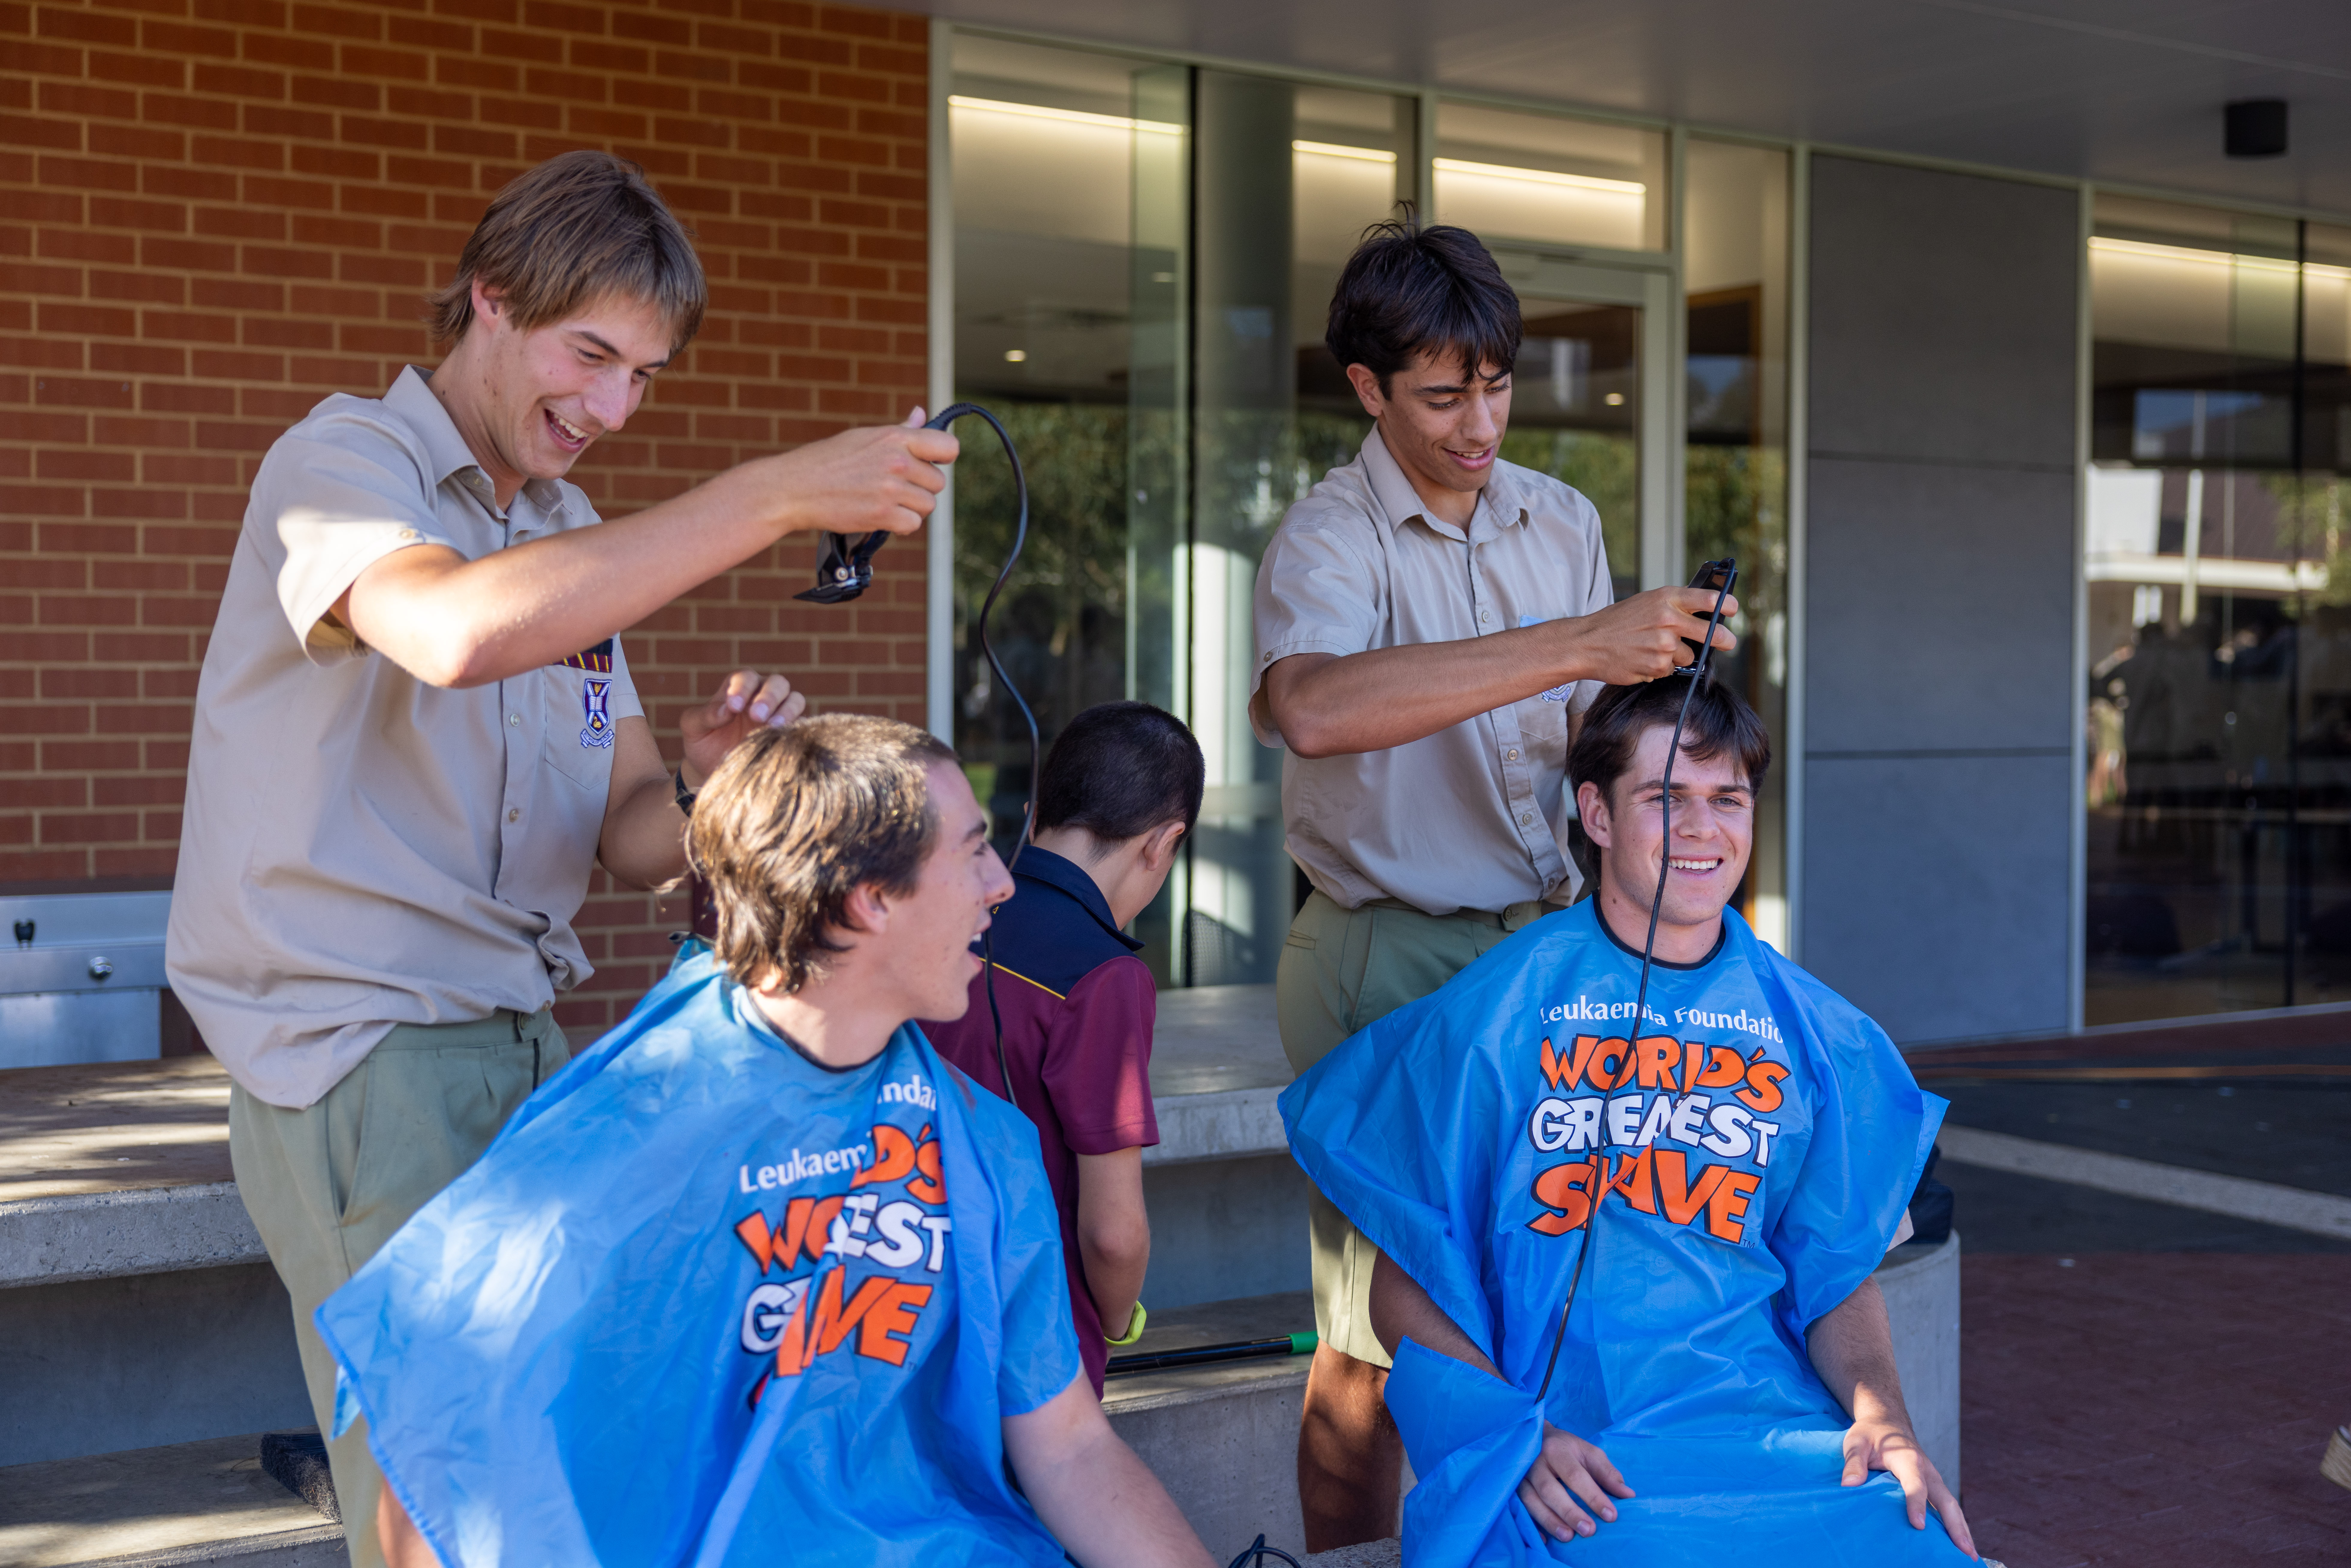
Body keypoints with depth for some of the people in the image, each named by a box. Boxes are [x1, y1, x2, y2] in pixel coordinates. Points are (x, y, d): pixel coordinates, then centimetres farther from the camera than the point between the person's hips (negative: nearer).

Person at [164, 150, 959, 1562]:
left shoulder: (574, 535, 17)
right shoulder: (344, 461, -7)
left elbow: (627, 844, 13)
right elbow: (456, 630, -32)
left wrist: (709, 783, -11)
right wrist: (781, 495, -32)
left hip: (526, 1050, 7)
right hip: (359, 1058, -7)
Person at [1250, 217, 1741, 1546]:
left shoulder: (1565, 522, 10)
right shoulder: (1331, 539, -11)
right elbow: (1312, 708, -35)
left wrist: (1674, 671, -6)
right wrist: (1582, 644, -36)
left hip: (1541, 939, 5)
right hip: (1388, 959, -5)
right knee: (1376, 1333, -1)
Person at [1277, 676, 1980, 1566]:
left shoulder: (1816, 1035, 13)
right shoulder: (1494, 1014, 3)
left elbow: (1838, 1275, 18)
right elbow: (1405, 1287, 4)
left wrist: (1881, 1417, -3)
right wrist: (1520, 1438, -11)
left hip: (1768, 1419, 4)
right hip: (1566, 1451, -4)